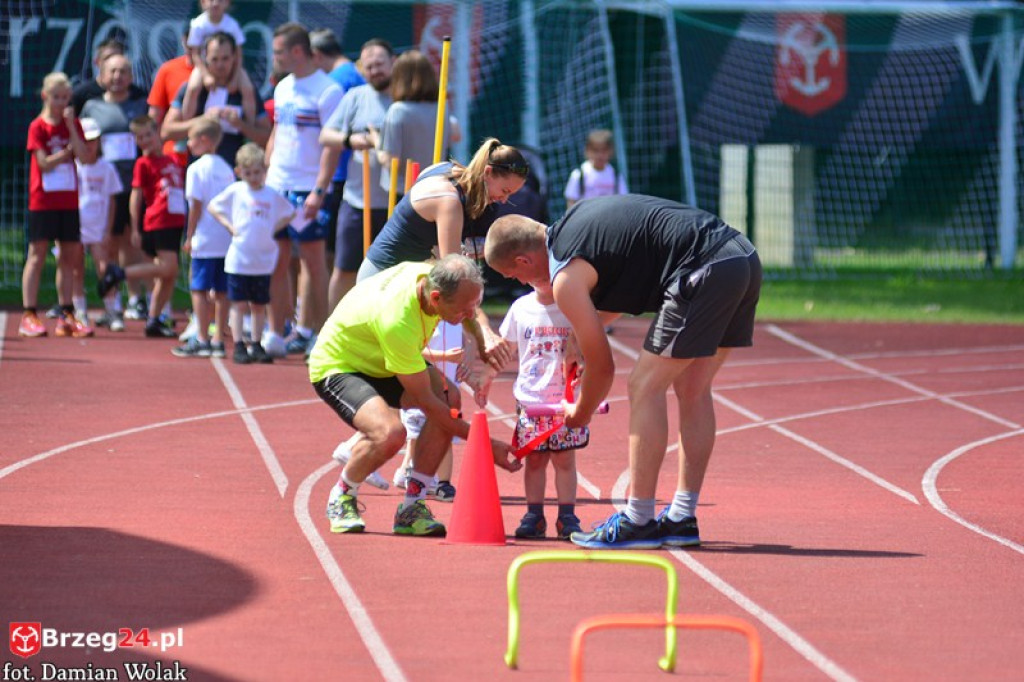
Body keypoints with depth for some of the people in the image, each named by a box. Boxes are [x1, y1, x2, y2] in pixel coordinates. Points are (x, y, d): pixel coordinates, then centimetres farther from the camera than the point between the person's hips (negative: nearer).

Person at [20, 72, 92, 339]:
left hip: (69, 199, 5)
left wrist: (71, 126, -12)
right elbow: (44, 163, -13)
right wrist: (67, 152, -5)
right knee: (37, 254, -3)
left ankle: (66, 315, 12)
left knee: (69, 255, 6)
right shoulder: (38, 127, -5)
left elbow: (84, 155, -7)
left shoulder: (73, 125, 8)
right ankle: (29, 315, -2)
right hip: (42, 199, -5)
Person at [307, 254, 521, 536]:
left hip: (377, 363, 8)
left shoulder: (431, 275, -18)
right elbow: (425, 401, -29)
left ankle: (412, 508, -9)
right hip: (336, 367, -8)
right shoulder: (397, 323, -39)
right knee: (390, 433, -34)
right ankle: (341, 499, -3)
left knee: (449, 398, -18)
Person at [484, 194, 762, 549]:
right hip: (744, 256, 9)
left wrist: (578, 415, 24)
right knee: (692, 390, 15)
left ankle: (637, 523, -1)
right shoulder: (575, 219, 22)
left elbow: (602, 367, 5)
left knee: (645, 387, -1)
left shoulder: (566, 278, -3)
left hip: (705, 271, -9)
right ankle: (682, 519, 18)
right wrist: (585, 328, 35)